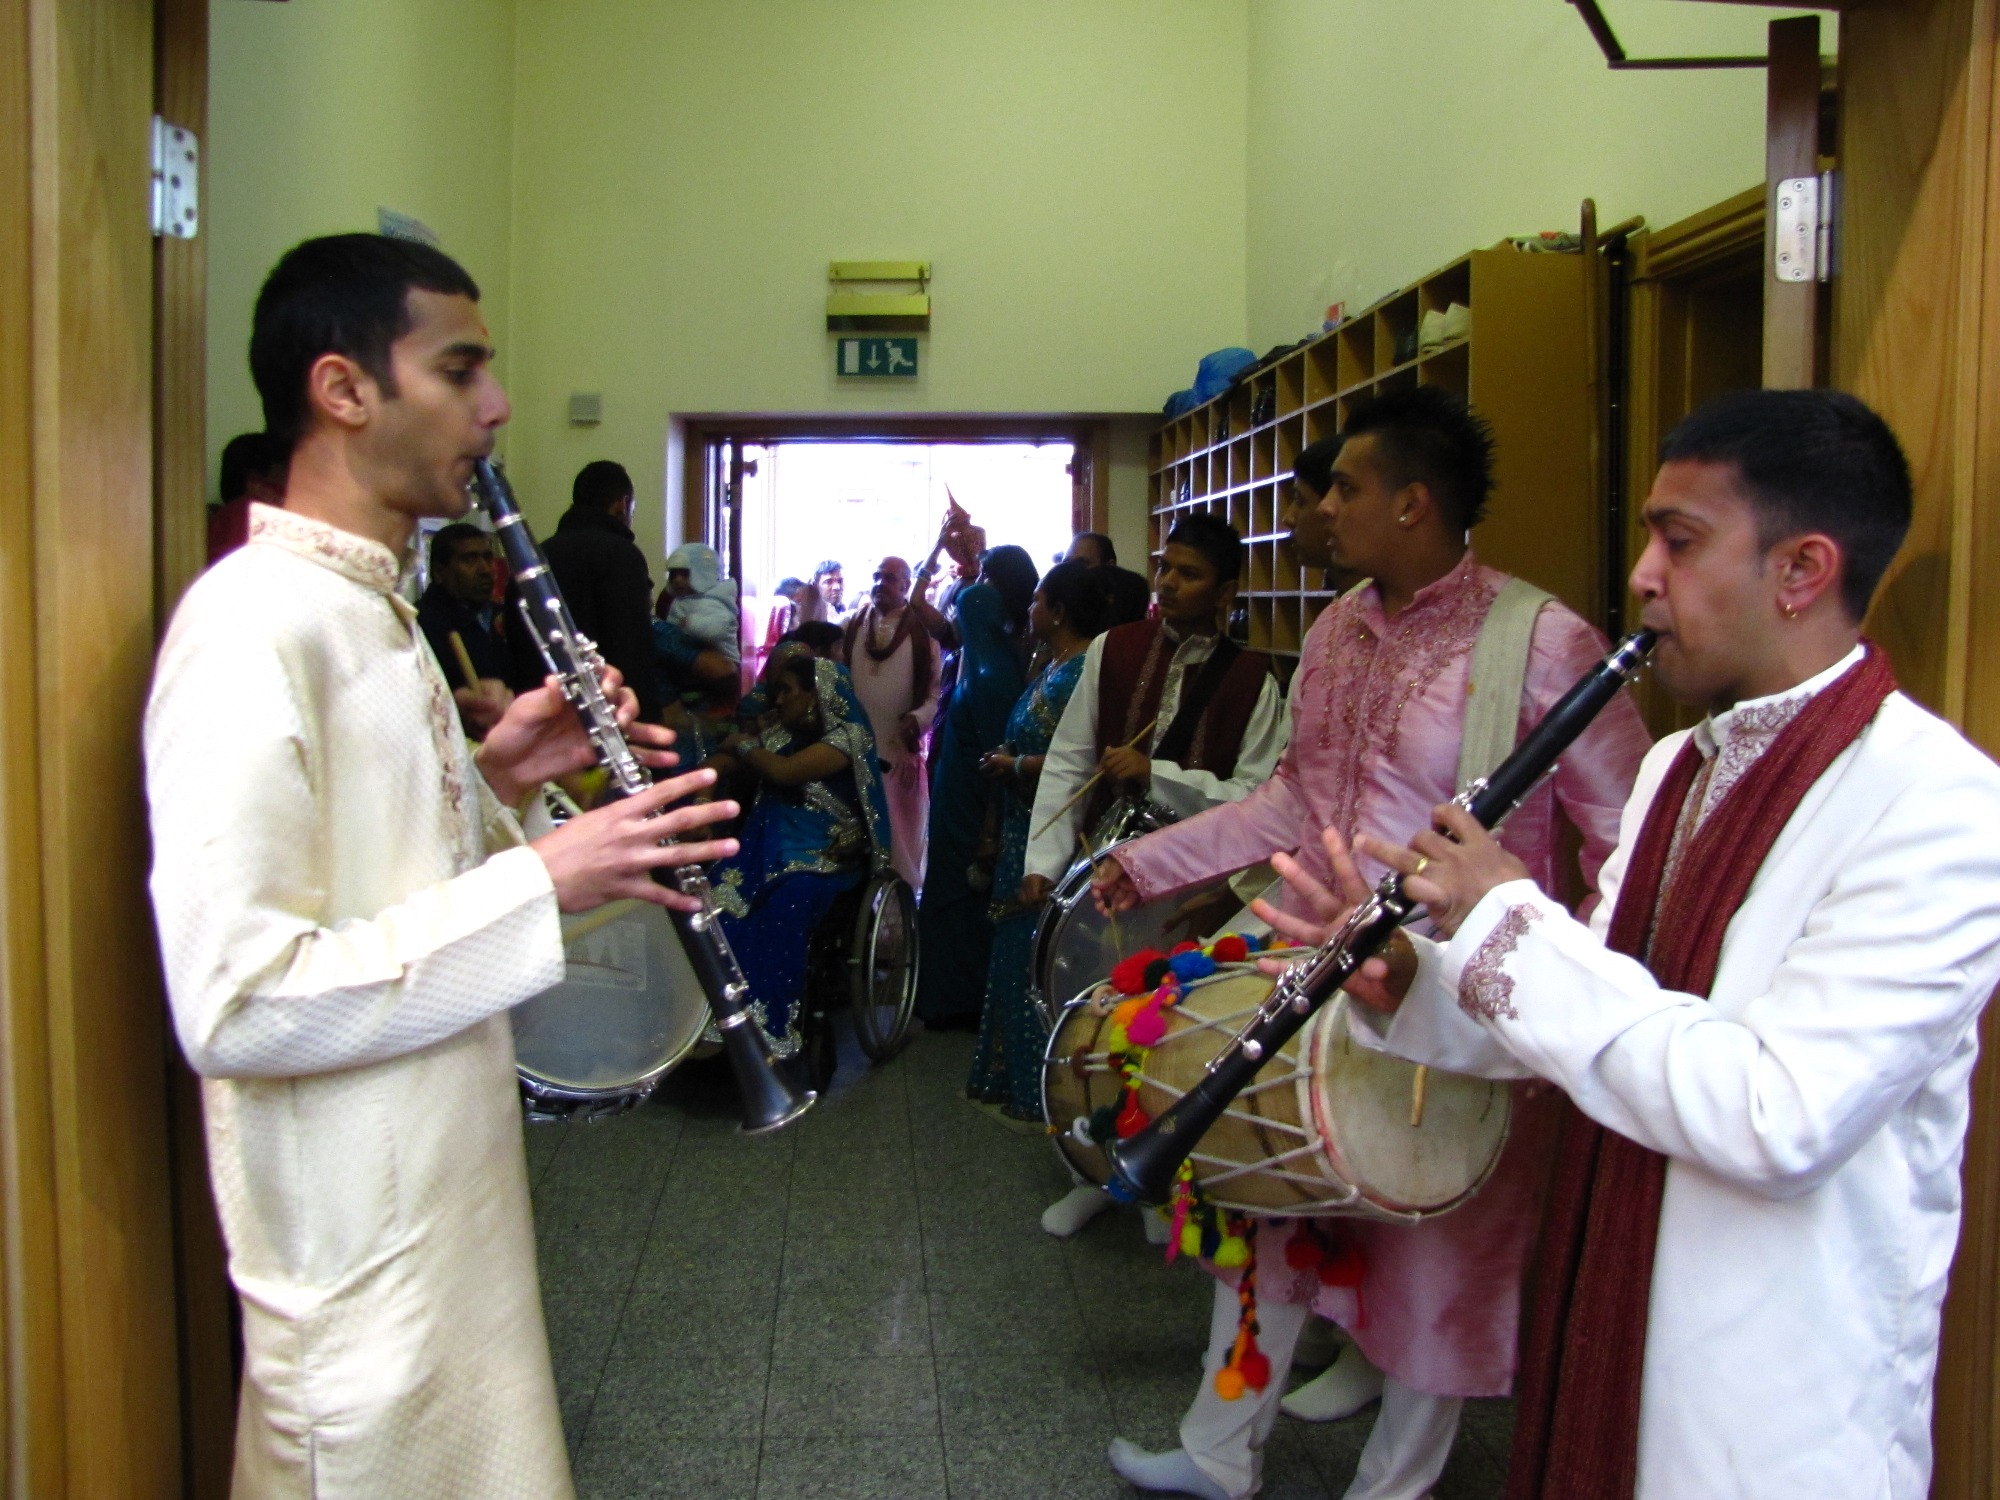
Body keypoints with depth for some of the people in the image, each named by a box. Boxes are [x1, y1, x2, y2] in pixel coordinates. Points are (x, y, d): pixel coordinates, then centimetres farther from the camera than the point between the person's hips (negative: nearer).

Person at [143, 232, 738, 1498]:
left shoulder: (375, 607, 10)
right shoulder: (253, 625, -21)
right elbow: (230, 1001, -27)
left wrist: (491, 784, -1)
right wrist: (540, 884, -24)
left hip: (451, 1189, 10)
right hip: (359, 1240, -9)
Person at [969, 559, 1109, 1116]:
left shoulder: (1082, 672, -19)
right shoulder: (1054, 666, 13)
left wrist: (1013, 766, -14)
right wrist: (1006, 758, 3)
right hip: (1028, 833, 10)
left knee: (1038, 957, -1)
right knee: (1018, 950, 17)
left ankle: (1042, 1090, 11)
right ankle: (1013, 1075, 29)